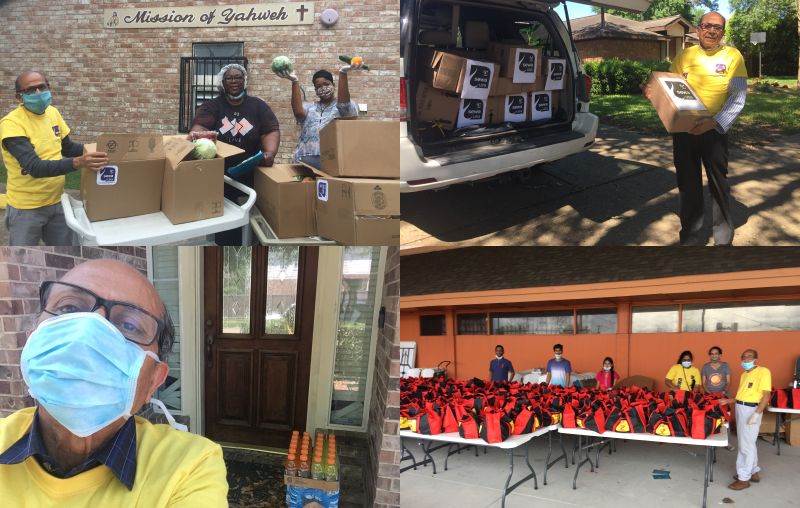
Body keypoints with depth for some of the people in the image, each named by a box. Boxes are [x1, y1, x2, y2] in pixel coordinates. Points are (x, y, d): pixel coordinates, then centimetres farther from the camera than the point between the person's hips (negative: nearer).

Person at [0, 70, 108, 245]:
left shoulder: (53, 113, 0)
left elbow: (68, 148, 14)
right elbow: (34, 167, -31)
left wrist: (96, 150, -5)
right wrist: (78, 162, -44)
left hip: (57, 202, 6)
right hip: (26, 208, -6)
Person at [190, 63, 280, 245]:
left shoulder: (258, 106, 8)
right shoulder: (211, 106, 6)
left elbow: (271, 131, -3)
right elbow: (199, 127, -11)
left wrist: (270, 152, -24)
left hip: (250, 175, 1)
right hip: (218, 175, 0)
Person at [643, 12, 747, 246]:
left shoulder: (732, 56, -2)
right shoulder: (684, 56, 5)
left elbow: (738, 96, -9)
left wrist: (716, 122, -23)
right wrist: (652, 93, -13)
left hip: (714, 130, -2)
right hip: (683, 129, 2)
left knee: (719, 185, 6)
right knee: (688, 185, 11)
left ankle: (723, 238, 20)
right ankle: (691, 237, 24)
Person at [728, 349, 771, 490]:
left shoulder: (763, 372, -12)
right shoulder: (744, 374, 15)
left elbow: (766, 395, -17)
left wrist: (757, 414, -22)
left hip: (751, 410, -9)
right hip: (740, 408, 9)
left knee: (746, 444, -5)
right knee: (746, 442, 16)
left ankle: (744, 478, 1)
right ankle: (753, 472, 29)